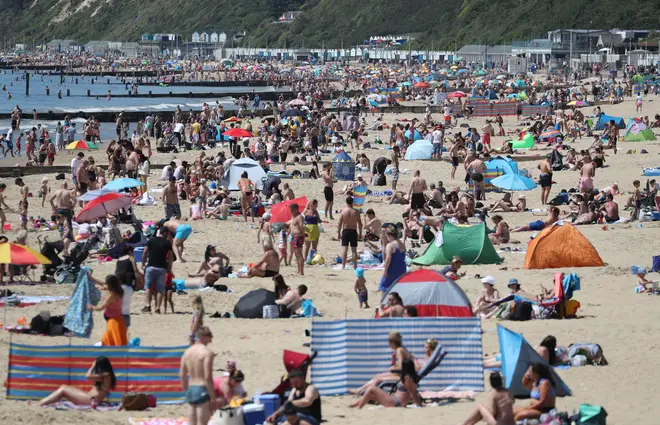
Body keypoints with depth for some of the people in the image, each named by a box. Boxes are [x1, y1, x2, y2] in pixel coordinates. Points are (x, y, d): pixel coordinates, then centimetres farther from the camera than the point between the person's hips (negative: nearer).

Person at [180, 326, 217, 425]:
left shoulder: (187, 352, 11)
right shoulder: (207, 353, -13)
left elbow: (182, 375, 14)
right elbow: (208, 377, -19)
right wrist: (213, 398, -15)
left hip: (191, 390, 8)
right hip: (202, 390, -8)